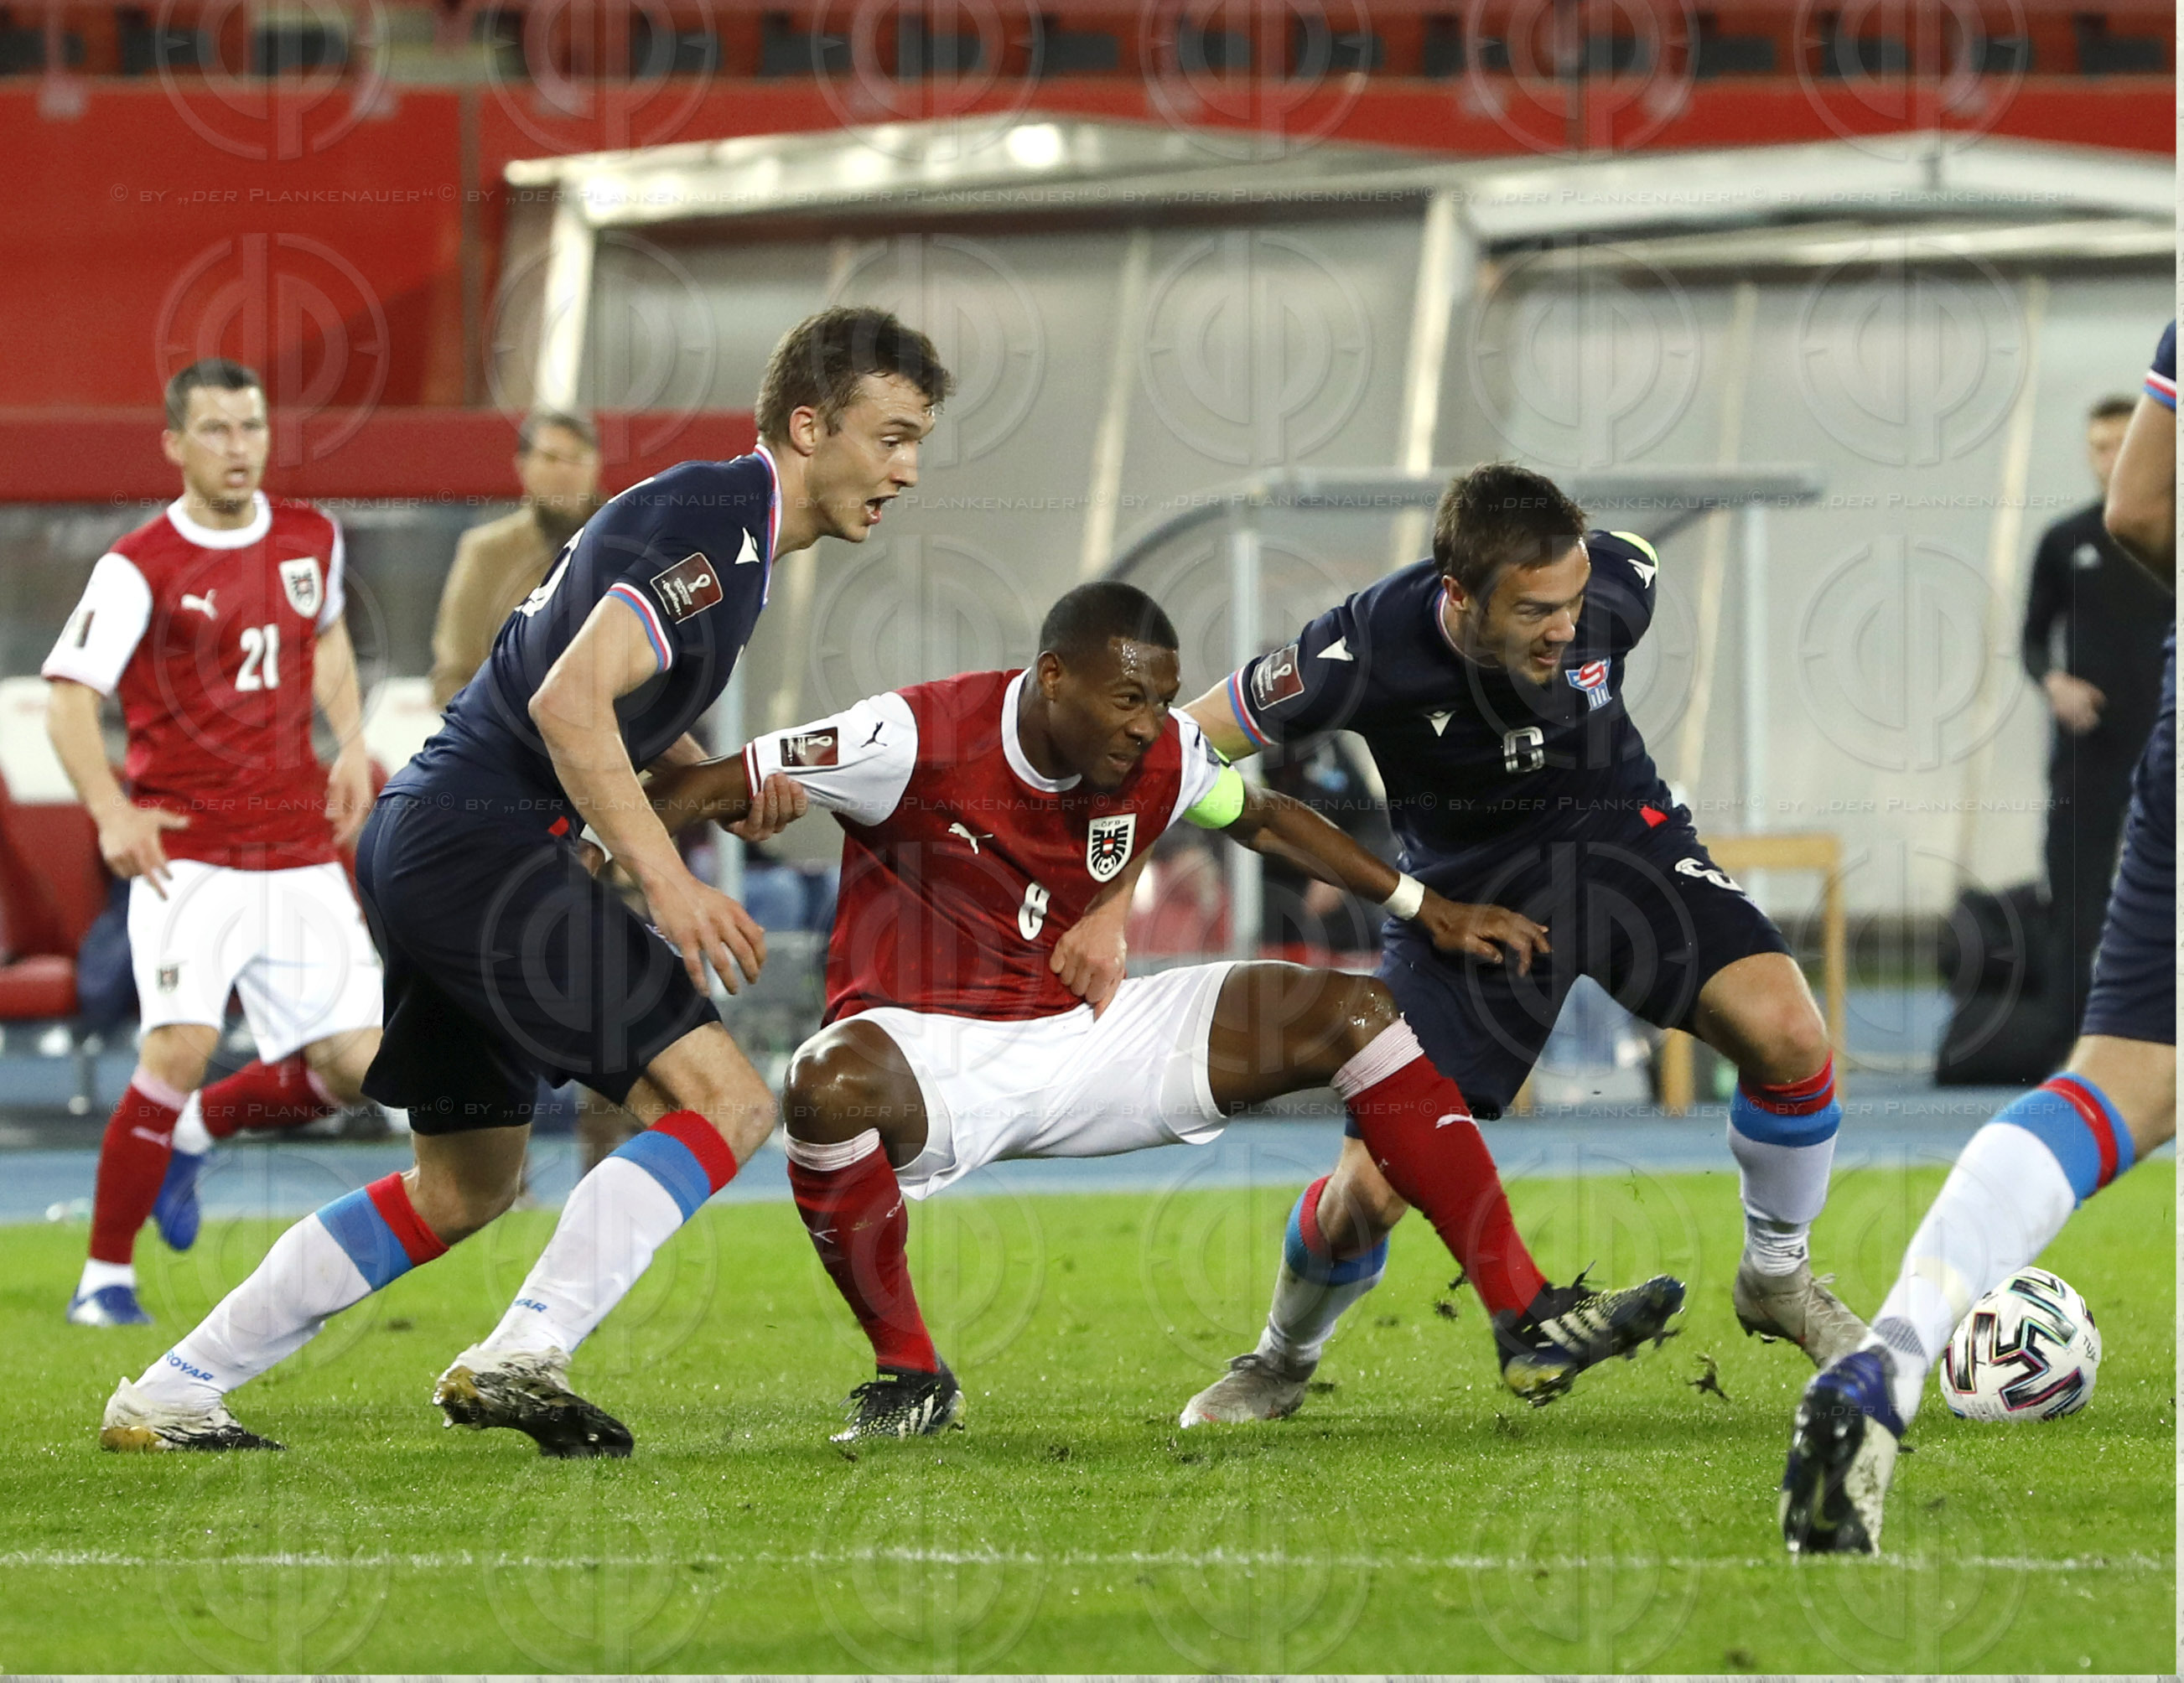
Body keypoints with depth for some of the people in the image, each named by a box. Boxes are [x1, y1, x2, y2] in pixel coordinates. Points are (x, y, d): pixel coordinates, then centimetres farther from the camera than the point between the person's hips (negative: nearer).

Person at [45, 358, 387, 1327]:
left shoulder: (311, 540, 8)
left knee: (358, 1064, -2)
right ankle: (105, 1275, -8)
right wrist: (112, 814, -26)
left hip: (301, 855, 5)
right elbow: (68, 695, -11)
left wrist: (350, 746, 14)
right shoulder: (141, 568, -8)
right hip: (188, 854, -5)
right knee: (180, 1046, -22)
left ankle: (199, 1130, 27)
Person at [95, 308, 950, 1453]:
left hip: (421, 844, 10)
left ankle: (171, 1394, 22)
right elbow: (569, 700, -25)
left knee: (464, 1188, 19)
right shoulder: (712, 522, -14)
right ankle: (518, 1358, -25)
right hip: (483, 840, -10)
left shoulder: (725, 525, 18)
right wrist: (667, 882, -27)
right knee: (725, 1103, -15)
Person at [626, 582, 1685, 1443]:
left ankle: (1528, 1324, -7)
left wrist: (1429, 911, 15)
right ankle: (906, 1374, -20)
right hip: (928, 1047, -5)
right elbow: (709, 789, -16)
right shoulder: (919, 740, -21)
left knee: (1351, 1015, -6)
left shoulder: (1161, 758, -4)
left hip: (1083, 1031, 5)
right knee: (829, 1086, -42)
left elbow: (1264, 818, 16)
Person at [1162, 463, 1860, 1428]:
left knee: (1786, 1034, -23)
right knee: (1370, 1192, -11)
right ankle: (1281, 1363, 24)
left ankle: (1776, 1280, 5)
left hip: (1616, 835, 2)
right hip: (1465, 880, -2)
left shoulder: (1615, 583, -23)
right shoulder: (1366, 652, -31)